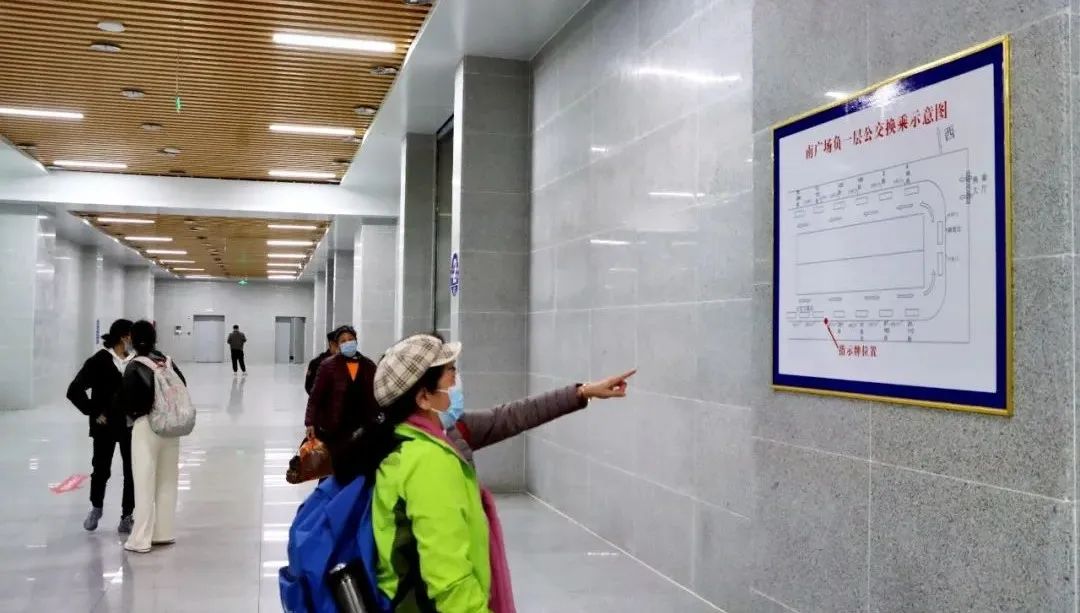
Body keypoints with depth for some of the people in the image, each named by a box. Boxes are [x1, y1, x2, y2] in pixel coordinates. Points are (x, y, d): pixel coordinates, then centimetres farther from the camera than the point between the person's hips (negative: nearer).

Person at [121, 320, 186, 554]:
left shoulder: (134, 367, -8)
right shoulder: (167, 361, 6)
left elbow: (128, 400, -11)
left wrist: (131, 415, 8)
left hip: (146, 426, -5)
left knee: (145, 483, 0)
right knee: (167, 481, 13)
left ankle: (140, 540, 4)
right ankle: (163, 533, 21)